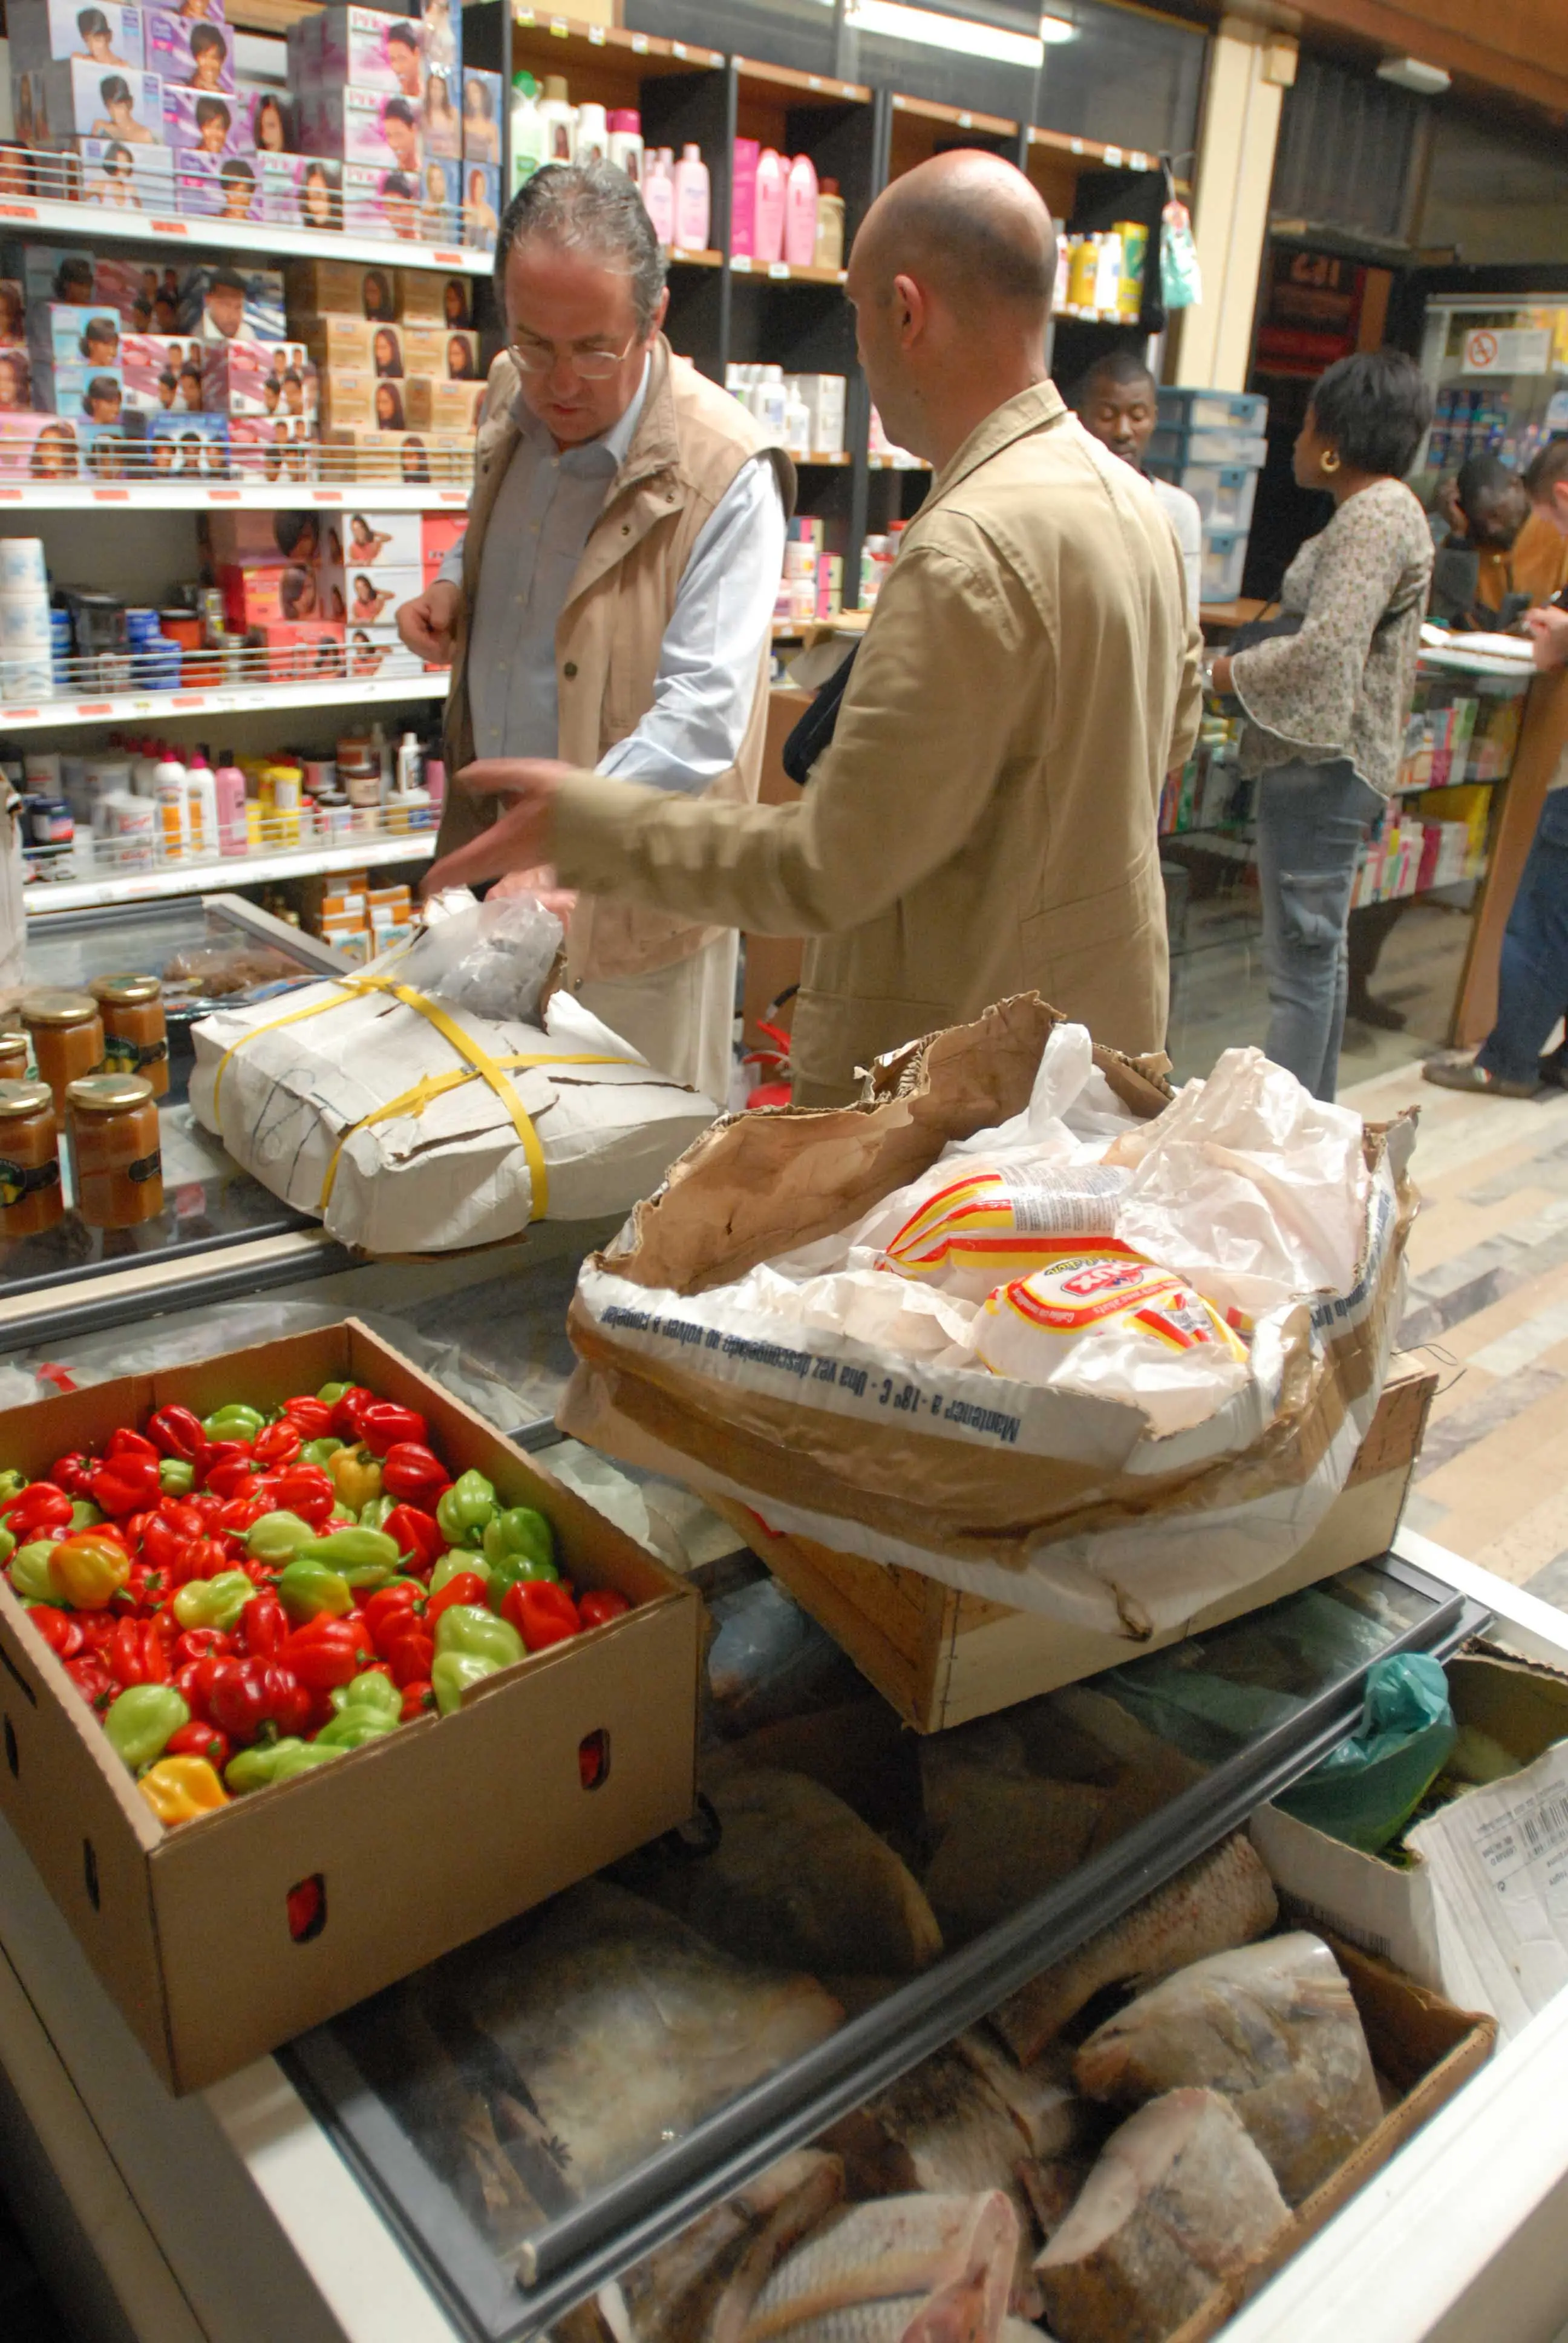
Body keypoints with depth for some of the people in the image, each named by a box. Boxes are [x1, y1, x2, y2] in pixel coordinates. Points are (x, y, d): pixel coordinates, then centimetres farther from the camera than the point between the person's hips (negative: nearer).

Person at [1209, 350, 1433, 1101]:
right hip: (1326, 762, 11)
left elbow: (1324, 649, -27)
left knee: (1302, 961, -7)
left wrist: (1226, 672, -13)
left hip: (1321, 764, -11)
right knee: (1319, 952, 17)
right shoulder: (1382, 511, 17)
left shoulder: (1374, 518, -17)